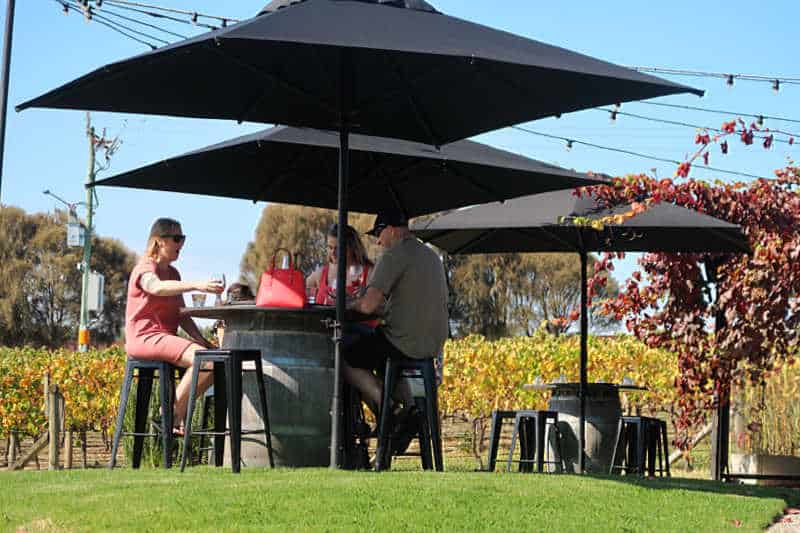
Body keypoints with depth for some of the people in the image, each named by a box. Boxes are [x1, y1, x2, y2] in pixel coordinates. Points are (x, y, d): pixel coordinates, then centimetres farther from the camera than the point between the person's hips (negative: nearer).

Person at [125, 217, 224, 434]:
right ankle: (173, 412, -15)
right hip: (144, 337, -9)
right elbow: (157, 287, -31)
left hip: (167, 338, 9)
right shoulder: (145, 268, -6)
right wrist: (195, 285, -44)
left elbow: (182, 316, 19)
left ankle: (178, 409, -1)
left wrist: (202, 340, 3)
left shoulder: (173, 274, 22)